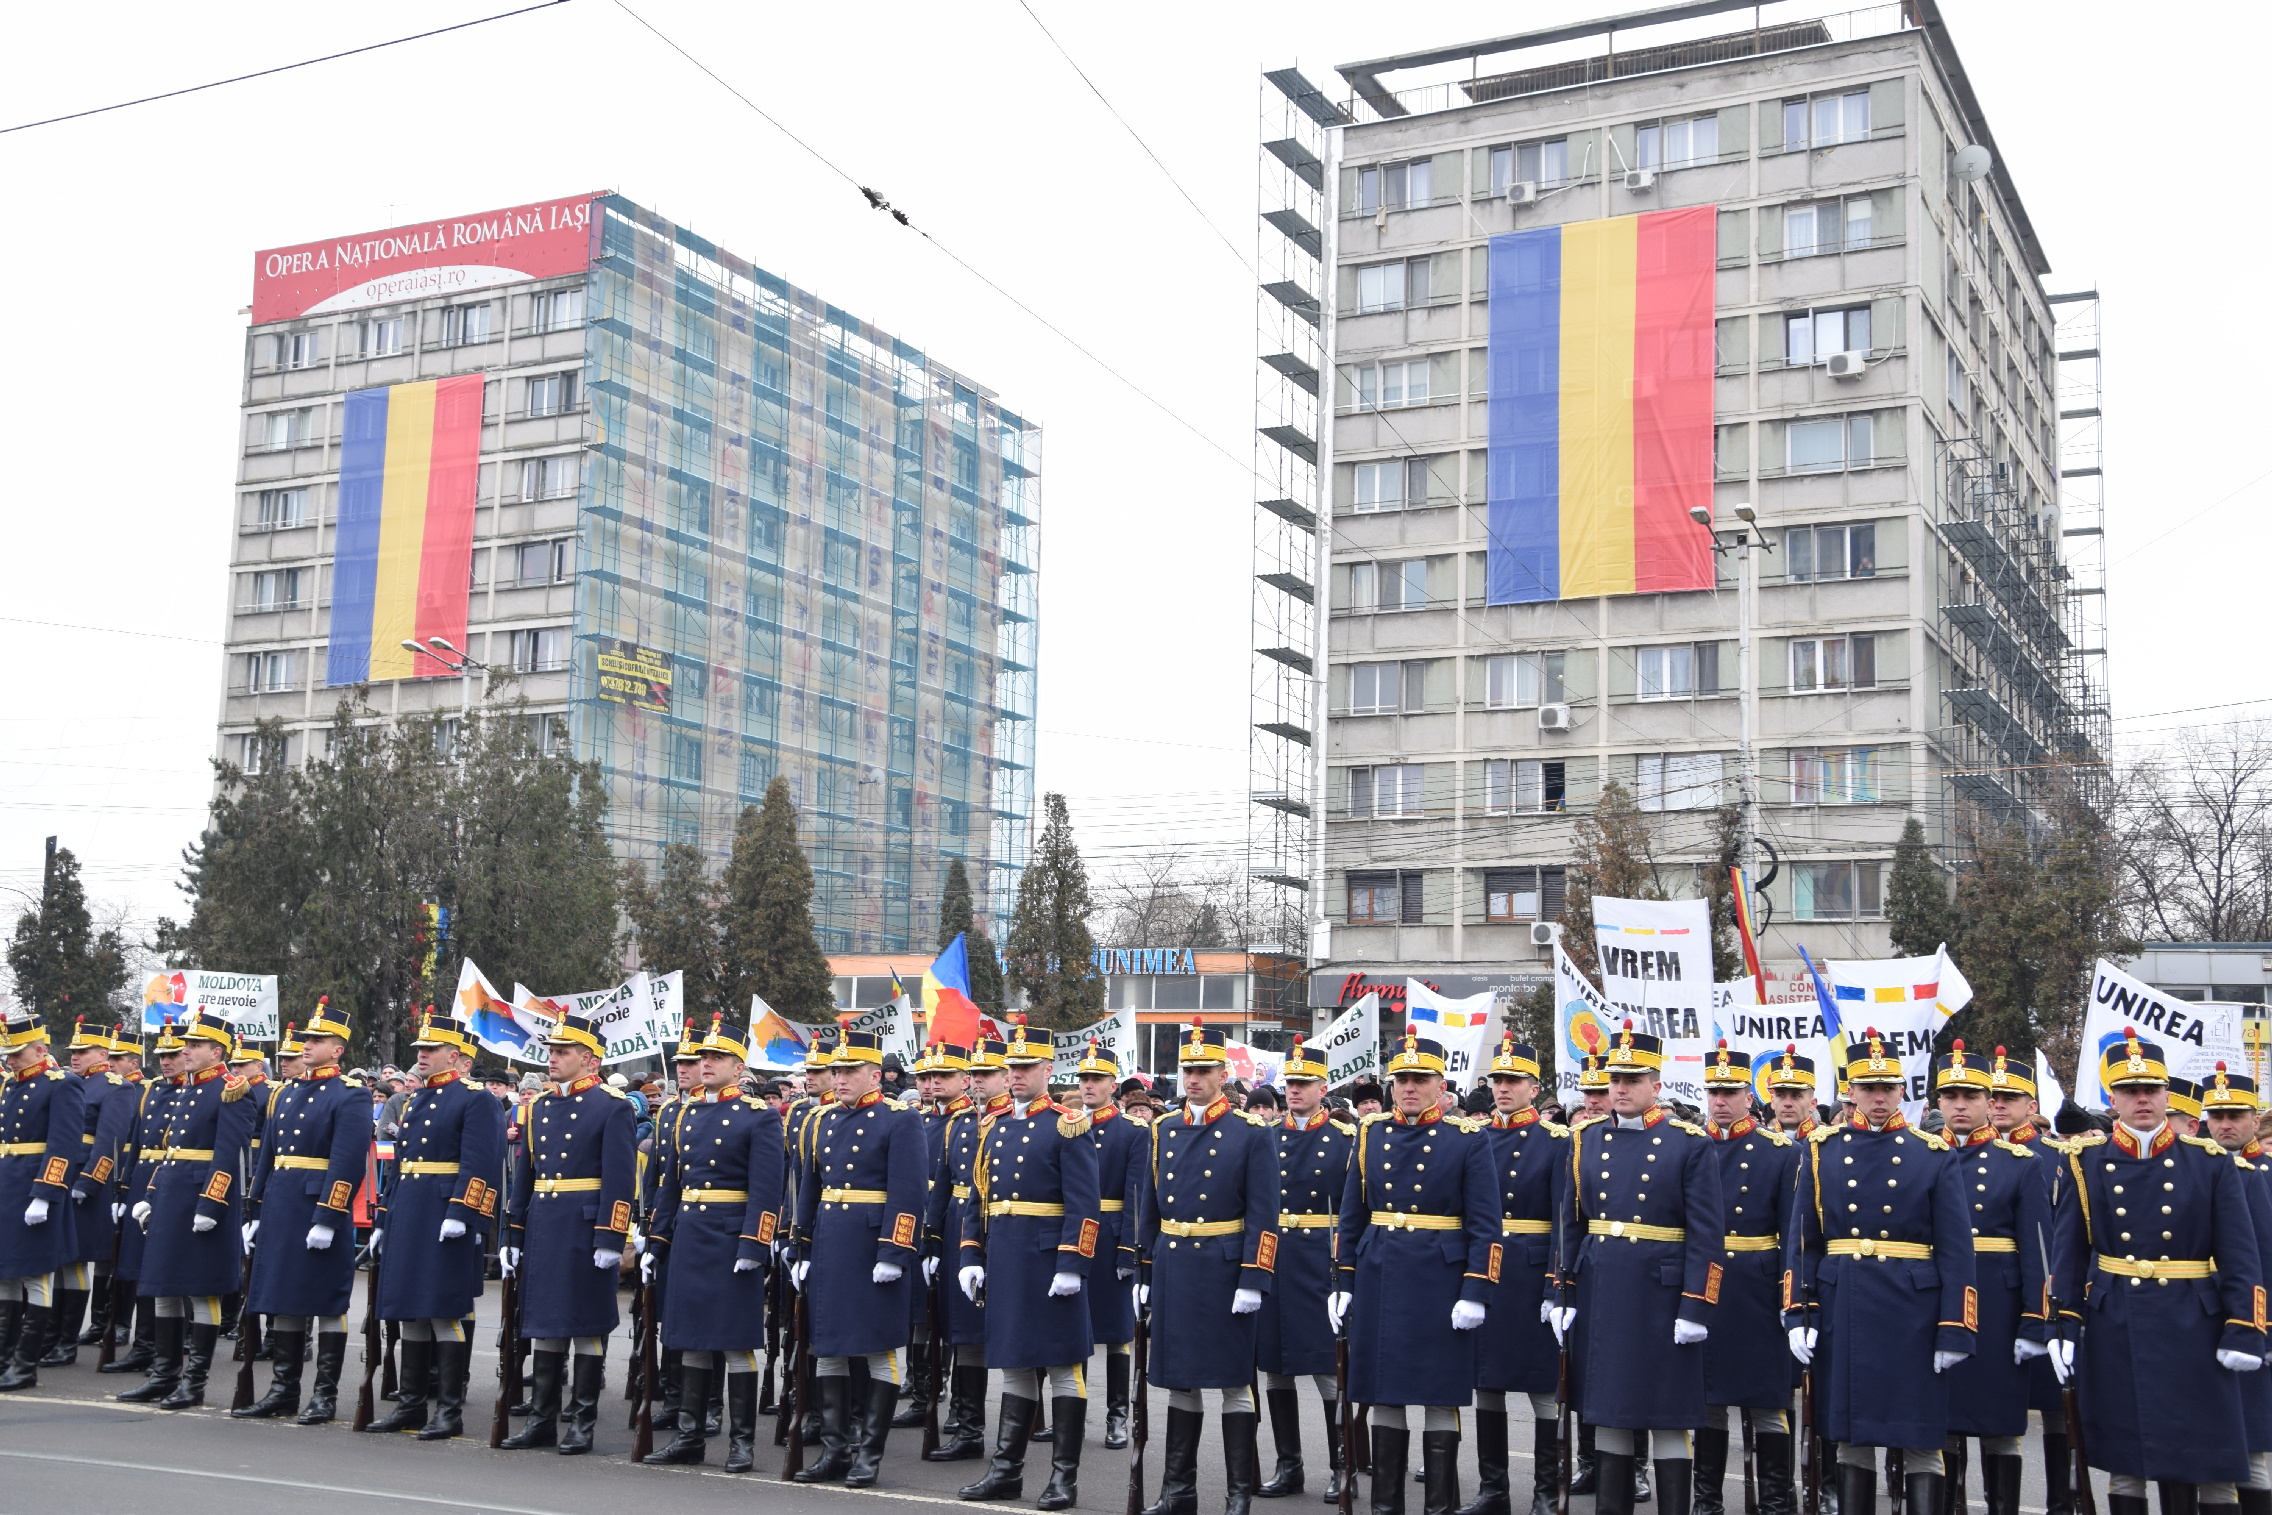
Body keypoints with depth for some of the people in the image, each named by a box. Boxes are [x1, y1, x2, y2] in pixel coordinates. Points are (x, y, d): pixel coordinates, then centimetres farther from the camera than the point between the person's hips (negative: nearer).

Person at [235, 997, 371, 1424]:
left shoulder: (349, 1097, -8)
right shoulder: (287, 1093, 15)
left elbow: (347, 1163, -16)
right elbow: (268, 1154, 18)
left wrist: (327, 1219, -21)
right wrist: (254, 1212, 14)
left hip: (321, 1211, -7)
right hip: (281, 1209, 7)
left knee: (327, 1304, 0)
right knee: (283, 1301, 11)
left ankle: (325, 1395, 6)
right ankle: (283, 1391, 18)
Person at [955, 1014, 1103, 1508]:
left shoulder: (1068, 1126, -6)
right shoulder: (993, 1126, 13)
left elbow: (1083, 1206, -12)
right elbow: (977, 1198, 15)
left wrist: (1072, 1264, -18)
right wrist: (970, 1256, 8)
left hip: (1048, 1260, -6)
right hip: (1003, 1263, 6)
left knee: (1061, 1366, 0)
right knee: (1014, 1365, 13)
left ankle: (1064, 1477, 6)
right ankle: (1006, 1470, 20)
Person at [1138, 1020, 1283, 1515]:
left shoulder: (1252, 1132, -5)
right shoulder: (1163, 1130, 9)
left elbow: (1263, 1215, -9)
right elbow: (1148, 1208, 13)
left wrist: (1253, 1281, -14)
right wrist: (1144, 1274, 10)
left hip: (1224, 1268, -5)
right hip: (1172, 1267, 5)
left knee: (1233, 1380, 1)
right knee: (1178, 1378, 11)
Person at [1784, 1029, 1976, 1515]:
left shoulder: (1935, 1156, 1)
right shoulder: (1821, 1150, 6)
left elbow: (1956, 1251, -2)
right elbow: (1801, 1241, 5)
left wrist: (1955, 1330, -7)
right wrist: (1797, 1315, -2)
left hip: (1913, 1313, -2)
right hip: (1843, 1311, 2)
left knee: (1921, 1440, 2)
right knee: (1850, 1436, 9)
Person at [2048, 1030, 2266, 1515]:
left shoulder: (2211, 1161, 2)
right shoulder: (2085, 1162, 2)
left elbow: (2240, 1256, -1)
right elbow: (2067, 1254, 2)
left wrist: (2244, 1330, -8)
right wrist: (2065, 1325, -4)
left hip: (2192, 1329, 0)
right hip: (2114, 1328, 0)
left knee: (2187, 1457, 5)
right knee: (2122, 1458, 5)